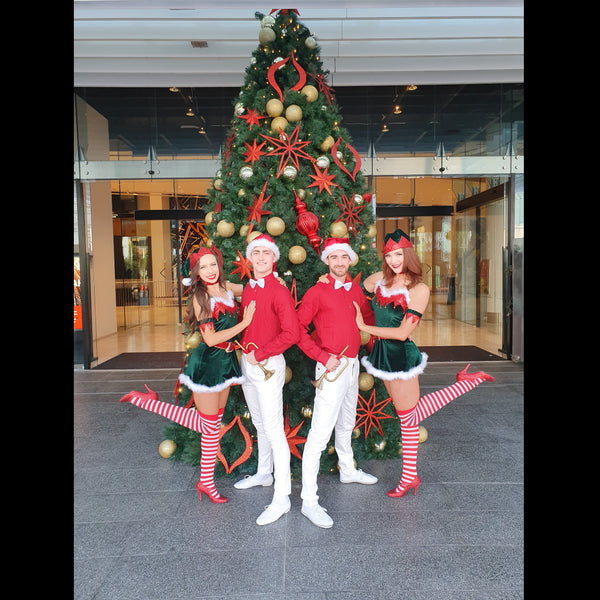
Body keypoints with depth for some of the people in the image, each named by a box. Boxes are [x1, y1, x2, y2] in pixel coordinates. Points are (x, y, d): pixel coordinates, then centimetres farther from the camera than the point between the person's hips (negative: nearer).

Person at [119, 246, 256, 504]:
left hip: (226, 362, 7)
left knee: (212, 423, 13)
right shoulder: (200, 297, -13)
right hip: (207, 363, -6)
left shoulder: (228, 292, 8)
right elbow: (211, 339, -17)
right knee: (210, 426, 4)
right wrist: (244, 323, -16)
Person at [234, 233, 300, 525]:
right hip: (246, 363, 8)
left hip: (268, 365, -8)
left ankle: (281, 498, 3)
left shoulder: (279, 291, -15)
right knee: (259, 424, 21)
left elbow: (291, 333, -22)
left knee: (273, 429, -5)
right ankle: (264, 473, 40)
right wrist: (244, 349, 5)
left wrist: (260, 354, -17)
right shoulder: (248, 289, 9)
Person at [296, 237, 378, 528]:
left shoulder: (355, 290, 8)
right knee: (320, 432, -9)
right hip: (331, 366, -7)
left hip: (353, 363, 8)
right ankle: (309, 501, -2)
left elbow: (368, 316, 25)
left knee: (346, 423, 25)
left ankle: (348, 469, 47)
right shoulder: (317, 292, -11)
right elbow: (298, 328, -14)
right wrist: (323, 357, -19)